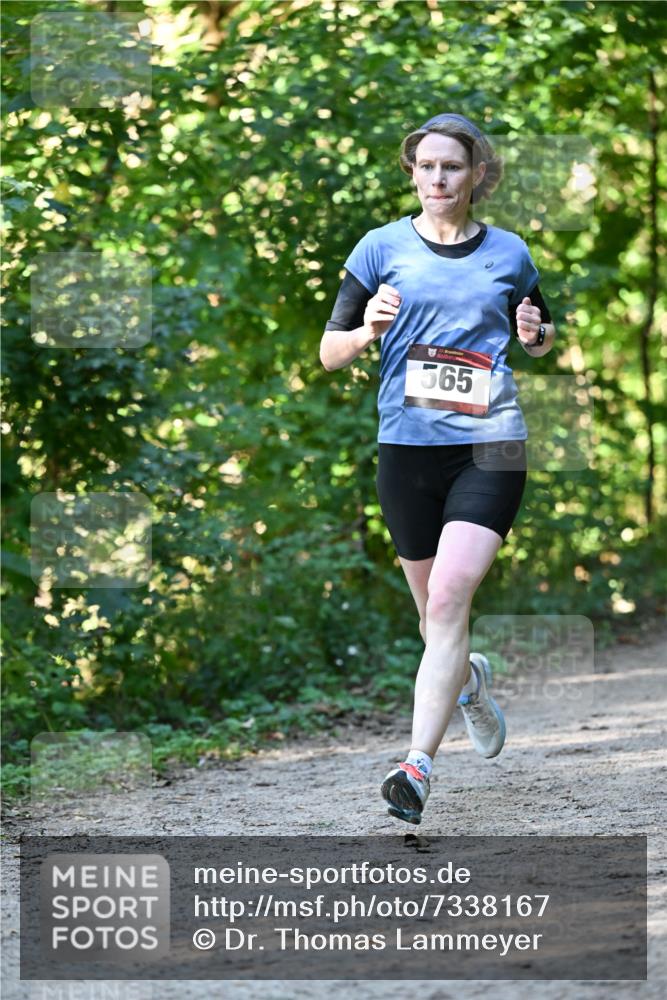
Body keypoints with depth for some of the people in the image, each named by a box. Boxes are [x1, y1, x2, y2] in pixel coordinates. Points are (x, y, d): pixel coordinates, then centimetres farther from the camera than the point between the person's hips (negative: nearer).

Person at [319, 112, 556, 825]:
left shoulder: (509, 253, 7)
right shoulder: (382, 248, 4)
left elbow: (540, 338, 23)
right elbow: (330, 352, 6)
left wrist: (537, 334, -1)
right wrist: (367, 330, -16)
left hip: (490, 445, -1)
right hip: (407, 446, 1)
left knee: (450, 596, -17)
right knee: (432, 607, 11)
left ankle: (418, 766, -18)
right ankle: (469, 681, 46)